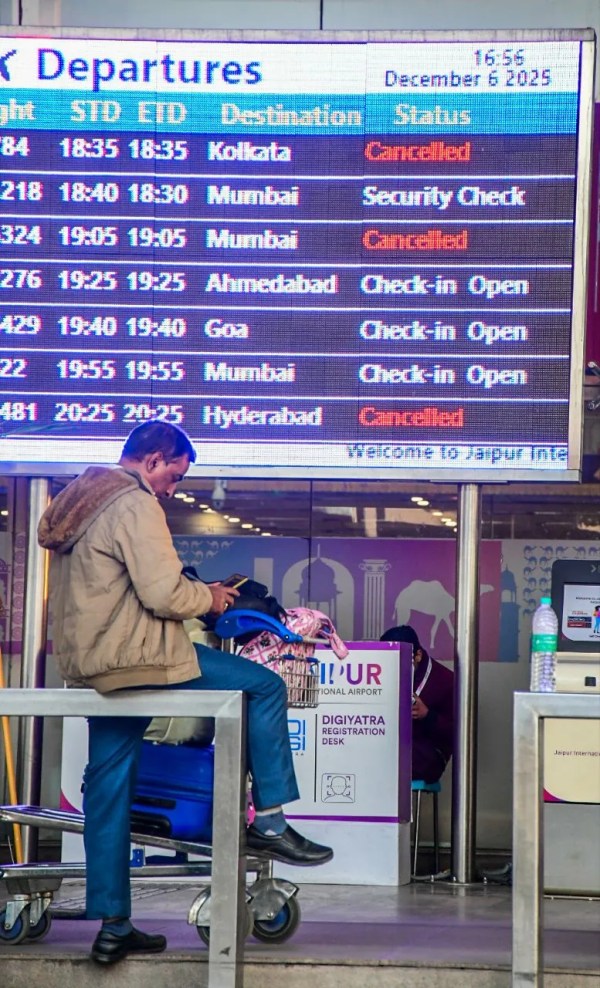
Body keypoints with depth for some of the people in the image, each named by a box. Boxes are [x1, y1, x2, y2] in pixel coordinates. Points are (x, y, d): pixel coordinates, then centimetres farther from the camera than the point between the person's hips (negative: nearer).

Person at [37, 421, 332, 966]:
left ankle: (113, 927, 14)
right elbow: (163, 593, -19)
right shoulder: (135, 505, -12)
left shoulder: (75, 501, 19)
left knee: (108, 787, 11)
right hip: (137, 656, -10)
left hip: (89, 664, 10)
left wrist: (195, 593, 19)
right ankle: (269, 819, -1)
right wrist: (209, 597, 0)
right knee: (266, 686, -2)